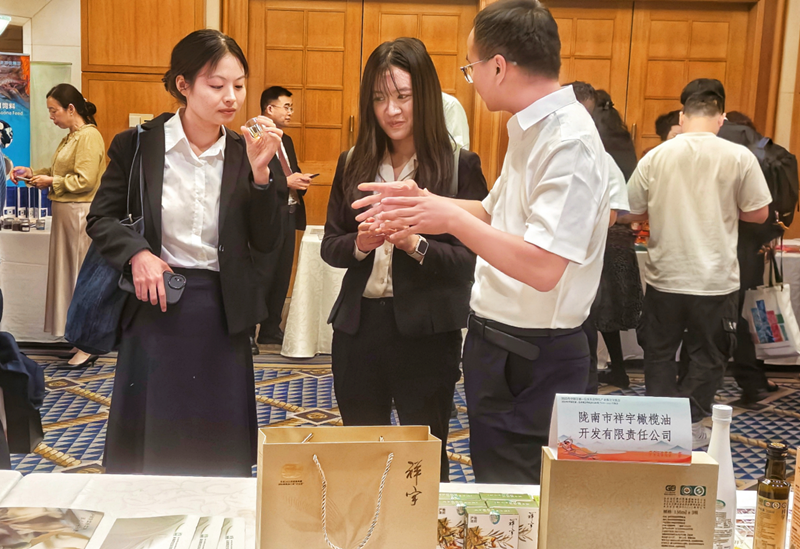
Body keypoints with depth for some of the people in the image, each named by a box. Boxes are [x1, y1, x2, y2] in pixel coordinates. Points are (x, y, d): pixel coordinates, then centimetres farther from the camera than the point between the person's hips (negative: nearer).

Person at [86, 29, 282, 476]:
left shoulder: (244, 153, 1)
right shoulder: (138, 144, -3)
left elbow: (266, 243, -2)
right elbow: (101, 218, 5)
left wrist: (259, 172, -15)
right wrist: (136, 253, -14)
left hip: (222, 315, 2)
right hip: (155, 305, -1)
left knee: (221, 456, 12)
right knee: (148, 451, 11)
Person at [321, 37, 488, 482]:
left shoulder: (460, 166, -5)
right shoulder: (353, 165, 7)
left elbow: (470, 259, -9)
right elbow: (330, 245, 8)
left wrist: (414, 244, -24)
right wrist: (360, 244, -13)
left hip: (426, 333, -3)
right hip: (358, 328, 4)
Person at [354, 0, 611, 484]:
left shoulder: (570, 142, -22)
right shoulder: (532, 130, 9)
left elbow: (542, 267, -30)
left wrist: (453, 219, -22)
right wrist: (426, 202, 9)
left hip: (534, 364, -9)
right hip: (496, 343, 9)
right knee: (492, 486, 22)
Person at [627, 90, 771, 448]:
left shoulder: (655, 157, -5)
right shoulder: (739, 157, -8)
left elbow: (636, 211, 2)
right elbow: (758, 213, -3)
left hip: (664, 278, 1)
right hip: (716, 280, -1)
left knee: (659, 354, 17)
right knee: (708, 358, 14)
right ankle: (689, 424, 14)